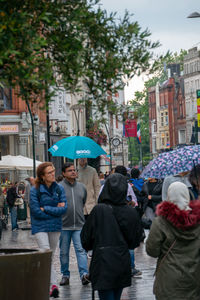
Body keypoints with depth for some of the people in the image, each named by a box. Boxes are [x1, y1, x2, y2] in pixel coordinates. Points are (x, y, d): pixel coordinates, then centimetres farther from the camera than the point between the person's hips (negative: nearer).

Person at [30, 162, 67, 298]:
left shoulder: (59, 188, 5)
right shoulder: (35, 190, -6)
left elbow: (64, 208, -5)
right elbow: (36, 211, -11)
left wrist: (45, 209, -12)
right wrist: (55, 210, -8)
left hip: (55, 227, 4)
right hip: (40, 227, -4)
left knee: (51, 256, 9)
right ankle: (53, 284, -21)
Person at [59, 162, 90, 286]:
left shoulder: (82, 187, 10)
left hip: (79, 225, 2)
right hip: (63, 226, -2)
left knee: (81, 250, -10)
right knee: (64, 252, 8)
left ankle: (84, 274, -16)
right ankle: (65, 275, 18)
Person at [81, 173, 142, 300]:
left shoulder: (98, 210, -13)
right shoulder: (131, 212, -4)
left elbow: (86, 238, -5)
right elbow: (135, 242, 6)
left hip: (103, 264, -4)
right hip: (123, 264, 4)